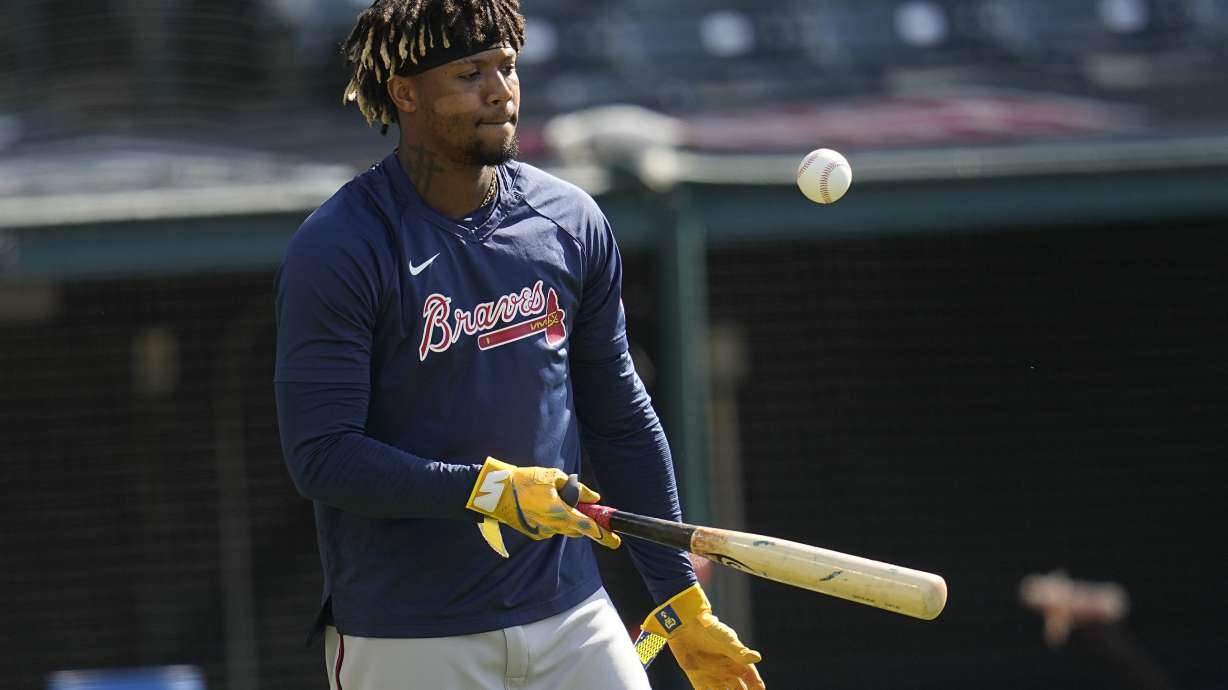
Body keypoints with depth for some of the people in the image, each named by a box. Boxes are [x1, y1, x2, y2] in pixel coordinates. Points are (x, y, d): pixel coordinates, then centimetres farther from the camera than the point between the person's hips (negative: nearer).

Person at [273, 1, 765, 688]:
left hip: (571, 614, 4)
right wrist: (490, 489, -24)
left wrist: (682, 606, 12)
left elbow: (622, 423, 12)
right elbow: (321, 453, -15)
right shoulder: (337, 250, -10)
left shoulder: (573, 221, 6)